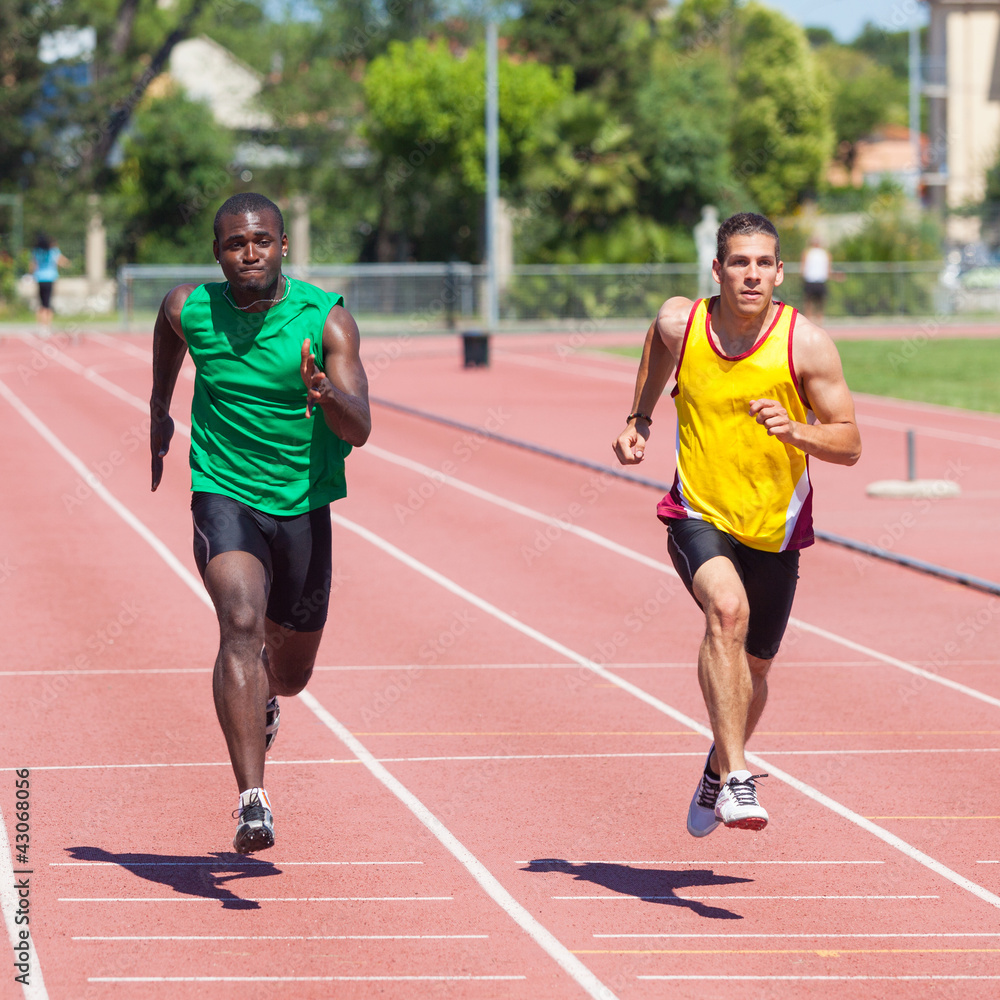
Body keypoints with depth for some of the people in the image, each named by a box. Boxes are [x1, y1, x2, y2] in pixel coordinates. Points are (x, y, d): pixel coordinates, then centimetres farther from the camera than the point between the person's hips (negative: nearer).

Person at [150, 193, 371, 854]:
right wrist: (159, 414, 31)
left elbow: (359, 431, -18)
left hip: (304, 505, 1)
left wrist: (326, 395, -39)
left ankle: (261, 700, 57)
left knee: (292, 669, 16)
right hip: (224, 496, -1)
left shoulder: (327, 318, -11)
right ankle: (252, 801, -36)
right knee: (242, 624, -28)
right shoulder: (189, 310, -6)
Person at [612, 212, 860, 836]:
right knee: (727, 609, -32)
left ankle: (718, 770, 48)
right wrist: (640, 420, 15)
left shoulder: (807, 344, -14)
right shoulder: (680, 324, -10)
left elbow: (850, 444, -11)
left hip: (775, 528, 1)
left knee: (753, 668, 16)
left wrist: (794, 431, -29)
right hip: (699, 515, -1)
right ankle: (738, 779, -37)